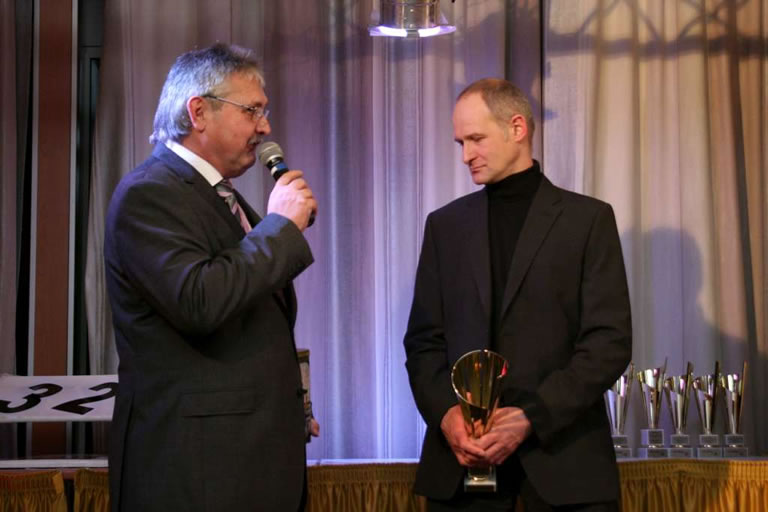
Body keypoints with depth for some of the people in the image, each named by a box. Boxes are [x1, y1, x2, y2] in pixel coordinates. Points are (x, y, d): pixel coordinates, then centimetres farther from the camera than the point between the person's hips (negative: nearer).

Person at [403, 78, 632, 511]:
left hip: (562, 452, -2)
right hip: (463, 454, 3)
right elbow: (424, 339, 10)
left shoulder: (589, 219, 3)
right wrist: (446, 412, -9)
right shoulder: (445, 225, 13)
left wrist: (532, 417, -14)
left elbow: (611, 341, -4)